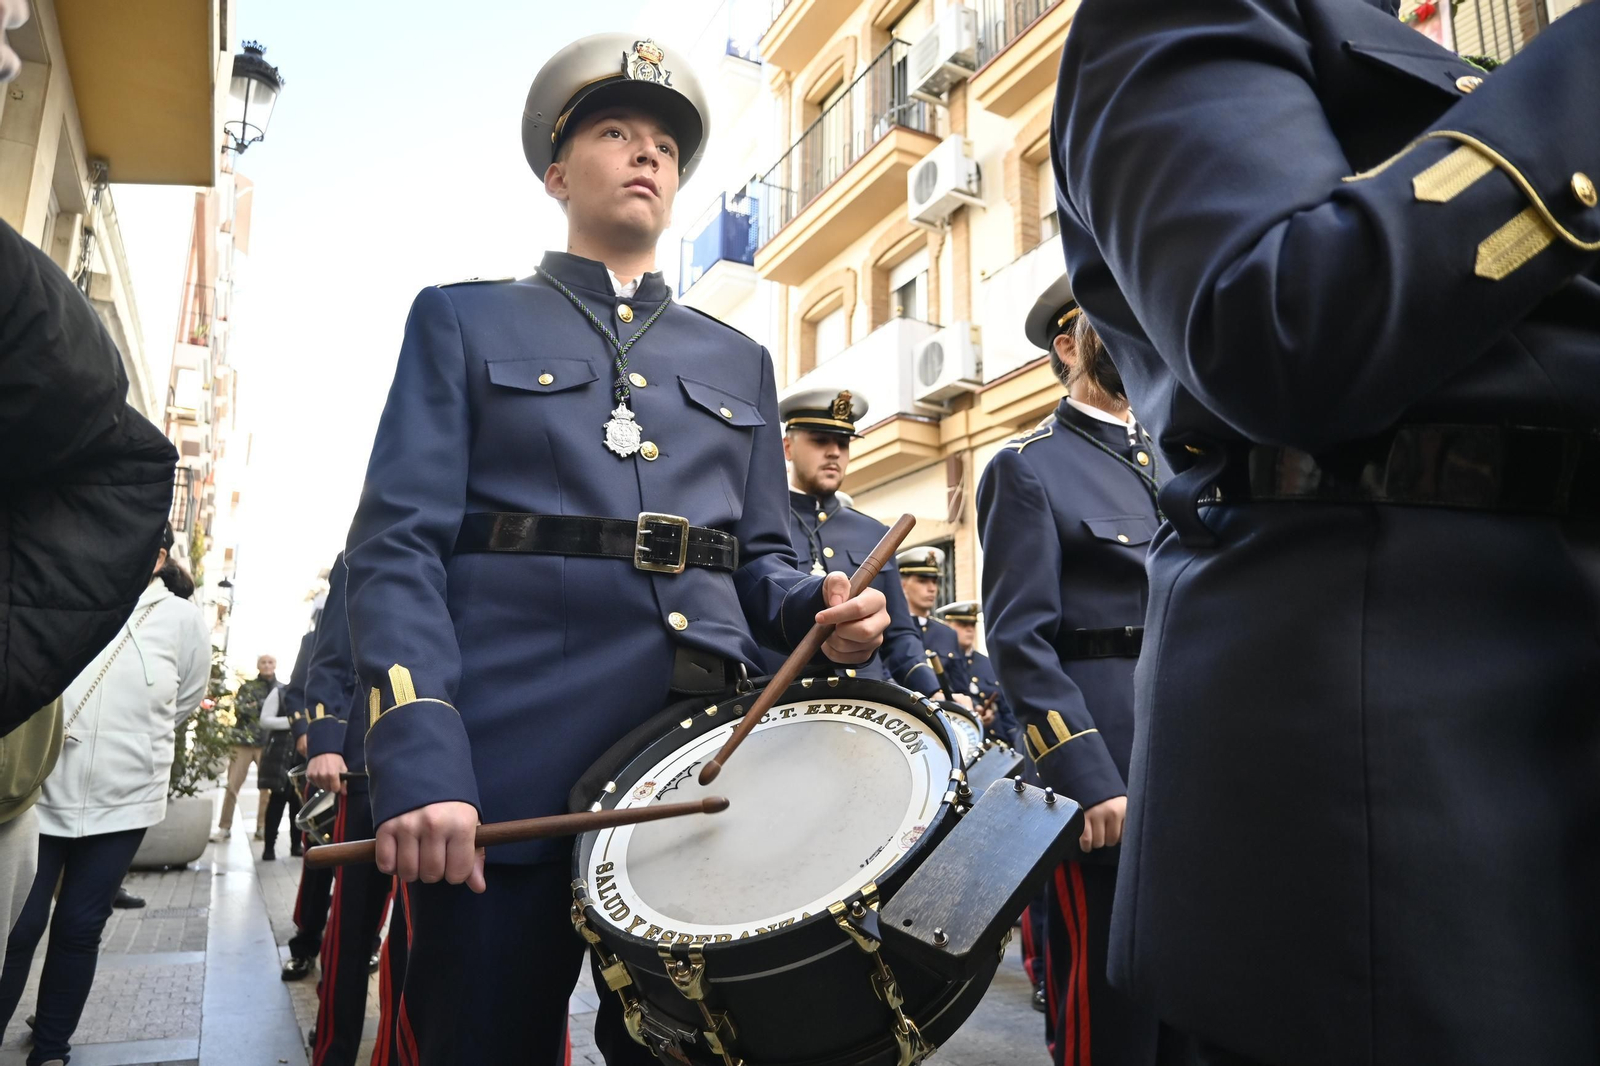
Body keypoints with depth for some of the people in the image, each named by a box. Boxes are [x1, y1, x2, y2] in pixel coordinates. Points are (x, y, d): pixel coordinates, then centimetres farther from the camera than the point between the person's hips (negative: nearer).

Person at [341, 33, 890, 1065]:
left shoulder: (739, 360, 19)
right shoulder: (465, 322, 9)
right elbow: (397, 546, -2)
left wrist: (820, 607, -6)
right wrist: (420, 761, -16)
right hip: (505, 771, -2)